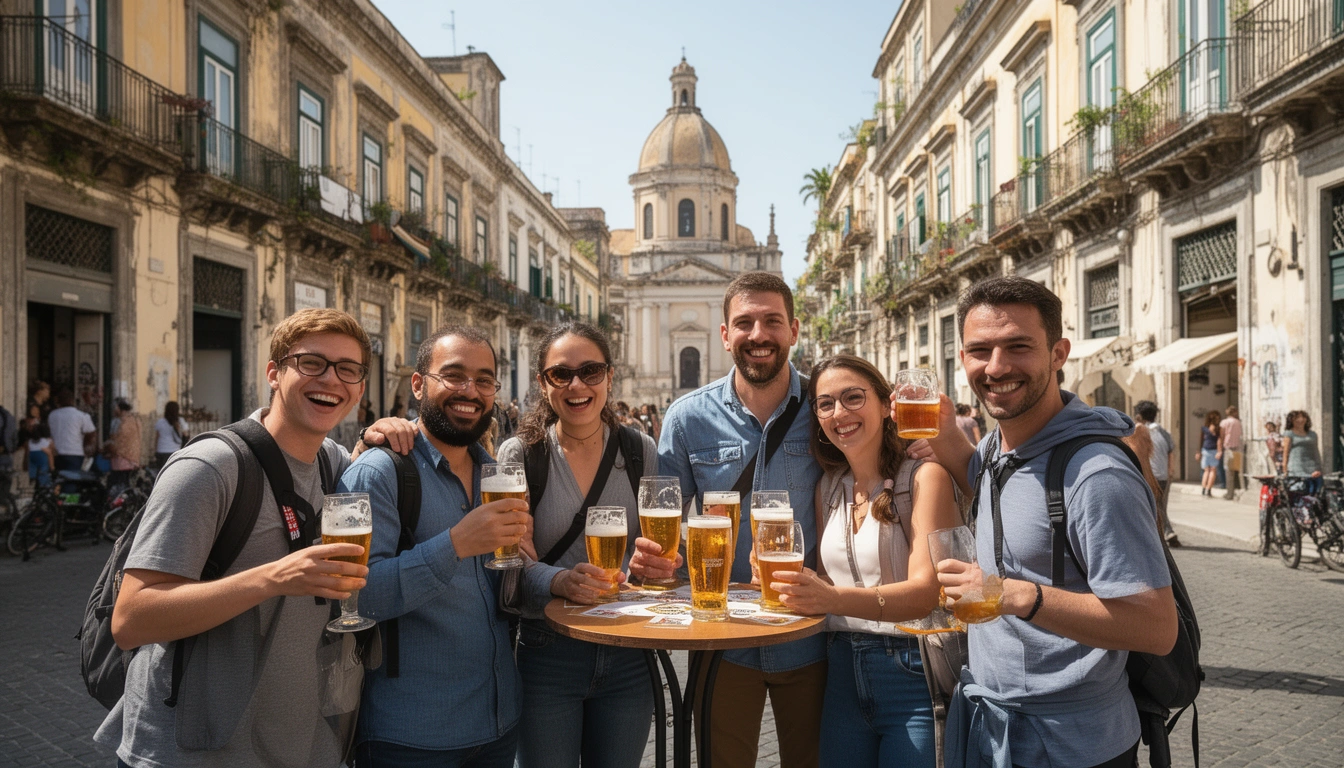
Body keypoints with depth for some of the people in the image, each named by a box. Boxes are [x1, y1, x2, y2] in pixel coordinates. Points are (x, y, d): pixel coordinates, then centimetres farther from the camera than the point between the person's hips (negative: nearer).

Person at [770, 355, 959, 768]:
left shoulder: (923, 477, -11)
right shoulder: (828, 487, 8)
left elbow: (927, 590, -21)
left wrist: (837, 599, -37)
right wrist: (784, 577, -9)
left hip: (912, 674, -5)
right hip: (843, 672, 5)